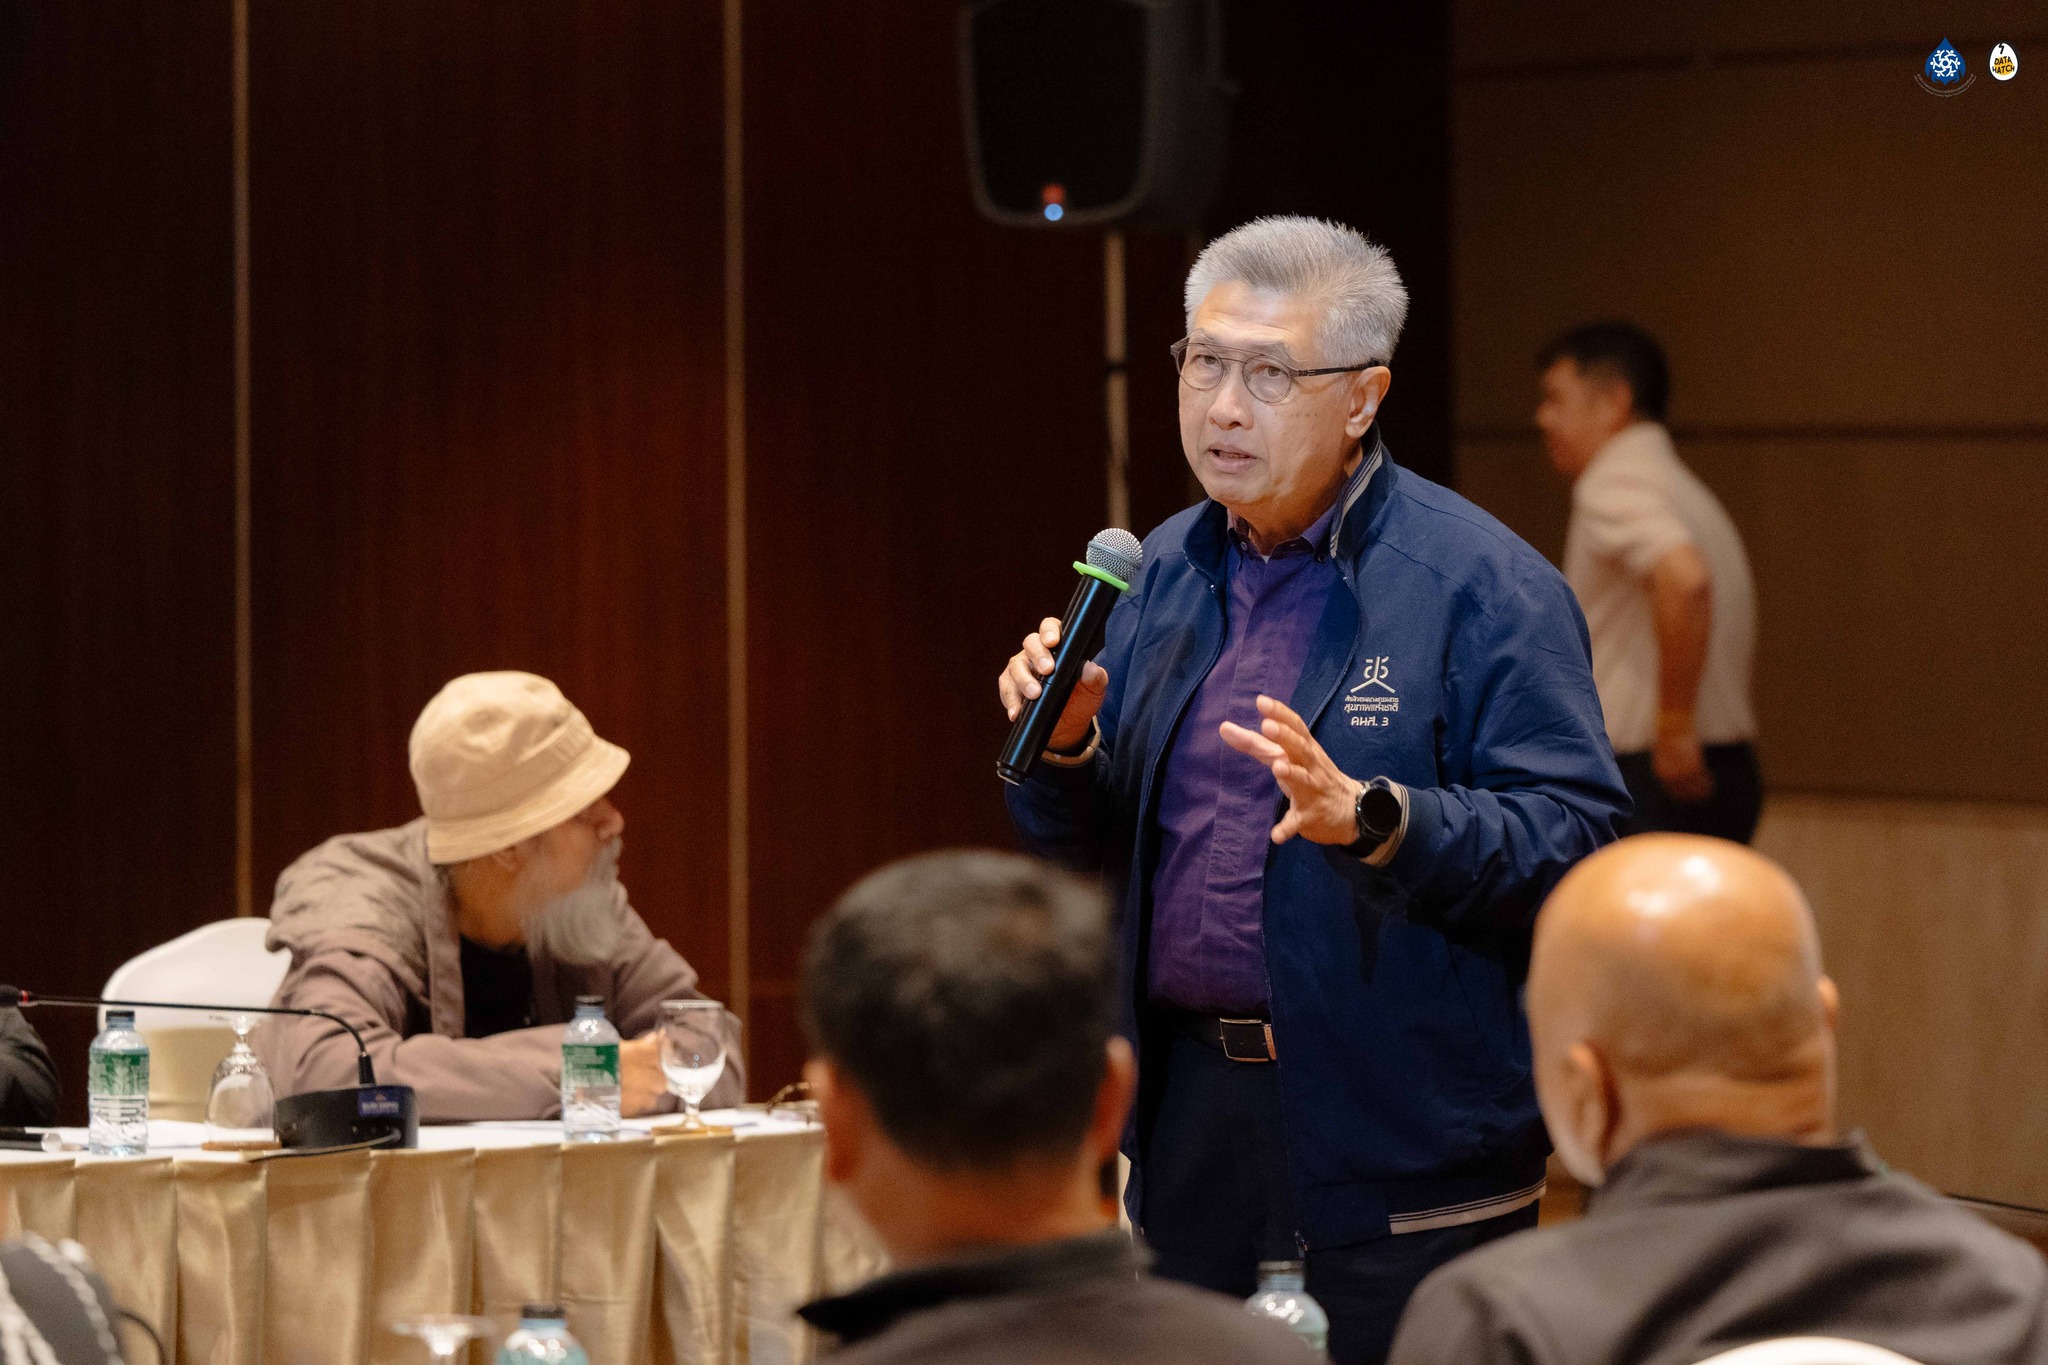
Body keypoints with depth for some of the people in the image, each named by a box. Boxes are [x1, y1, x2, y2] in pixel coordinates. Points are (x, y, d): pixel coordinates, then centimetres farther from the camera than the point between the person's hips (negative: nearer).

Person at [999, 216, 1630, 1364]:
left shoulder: (1480, 583, -8)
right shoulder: (1166, 571, 12)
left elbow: (1576, 842, -17)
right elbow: (1091, 851, 18)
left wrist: (1370, 818, -29)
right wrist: (1066, 746, -3)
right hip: (1191, 1118, 6)